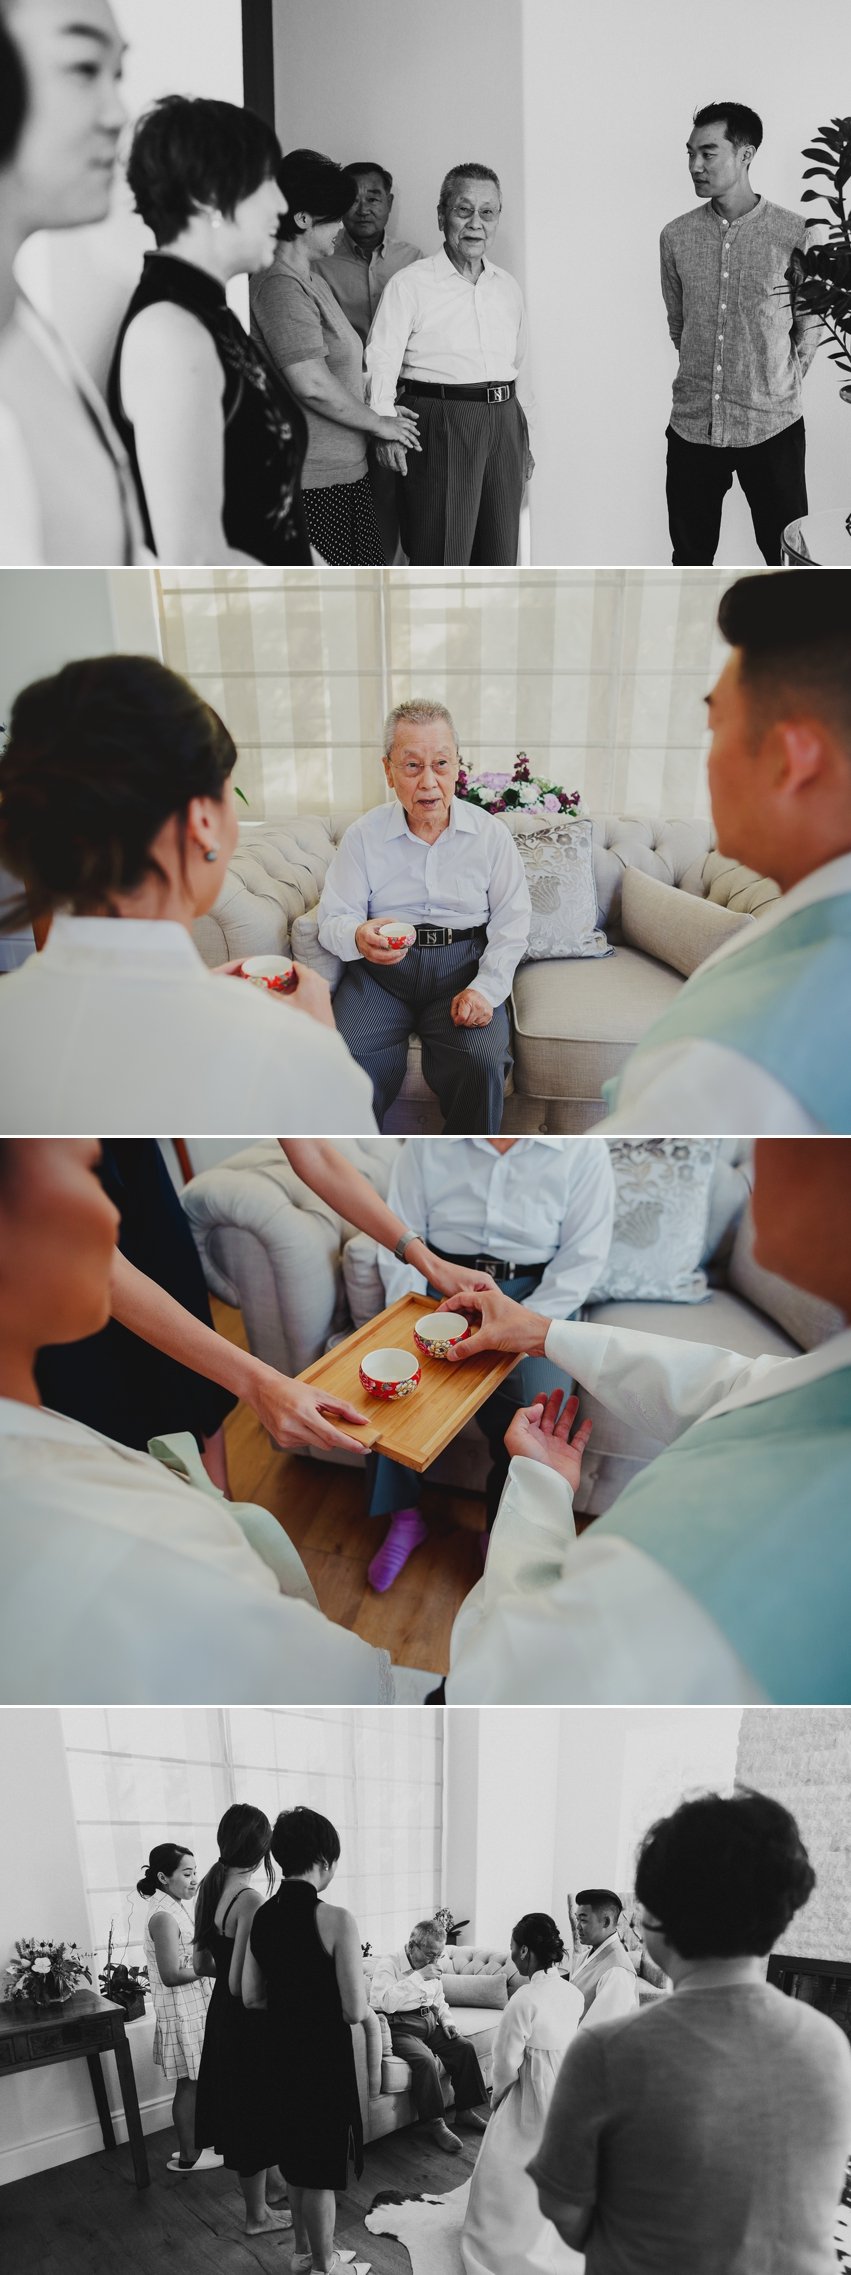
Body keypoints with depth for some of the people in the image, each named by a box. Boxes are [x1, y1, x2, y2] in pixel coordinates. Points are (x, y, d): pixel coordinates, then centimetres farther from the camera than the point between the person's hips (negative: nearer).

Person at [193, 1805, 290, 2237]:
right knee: (256, 2110, 10)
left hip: (222, 2016, 8)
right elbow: (241, 1984, -25)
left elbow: (201, 1964, 8)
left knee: (247, 2108, 24)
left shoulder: (209, 1890, -1)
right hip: (248, 2021, -8)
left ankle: (273, 2182, 43)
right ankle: (258, 2214, 26)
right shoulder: (250, 1900, -25)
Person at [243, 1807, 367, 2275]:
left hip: (281, 2055, 6)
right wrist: (363, 2004, 1)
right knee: (321, 2170, 11)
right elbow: (355, 2011, -21)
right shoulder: (335, 1920, -22)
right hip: (325, 2058, -6)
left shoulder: (260, 1917, -4)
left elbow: (251, 1996, 3)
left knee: (296, 2157, 23)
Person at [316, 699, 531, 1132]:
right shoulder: (363, 836, 5)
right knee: (346, 1060, -27)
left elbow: (511, 920, 5)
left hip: (462, 963, 0)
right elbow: (333, 918, 2)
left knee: (483, 1061, -28)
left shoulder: (490, 833, 6)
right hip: (381, 967, 0)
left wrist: (486, 987, -10)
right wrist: (358, 937, -23)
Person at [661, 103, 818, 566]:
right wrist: (705, 382, 14)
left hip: (772, 427, -3)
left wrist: (780, 387, 5)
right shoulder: (676, 236, 3)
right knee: (690, 558, 10)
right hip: (693, 424, 3)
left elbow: (809, 328, 5)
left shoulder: (793, 234, -5)